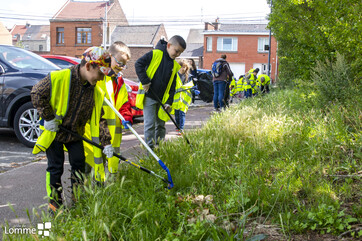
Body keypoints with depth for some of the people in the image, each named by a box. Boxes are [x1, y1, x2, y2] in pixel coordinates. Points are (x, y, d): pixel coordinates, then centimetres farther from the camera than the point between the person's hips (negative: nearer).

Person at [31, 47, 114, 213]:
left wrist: (106, 142, -9)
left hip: (75, 132, 5)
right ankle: (55, 203, 18)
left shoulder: (95, 89, -7)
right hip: (53, 131, -5)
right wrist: (48, 117, -18)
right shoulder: (59, 78, -24)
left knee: (79, 165, 7)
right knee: (56, 167, 2)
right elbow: (36, 93, -18)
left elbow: (99, 118, -3)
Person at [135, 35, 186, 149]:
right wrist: (145, 81, -17)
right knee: (150, 124, -5)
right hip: (149, 97, -6)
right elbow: (138, 64, -12)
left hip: (162, 99, 6)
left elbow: (172, 86, 11)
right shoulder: (155, 54, -8)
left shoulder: (174, 65, 9)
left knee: (161, 125, 12)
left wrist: (169, 102, 2)